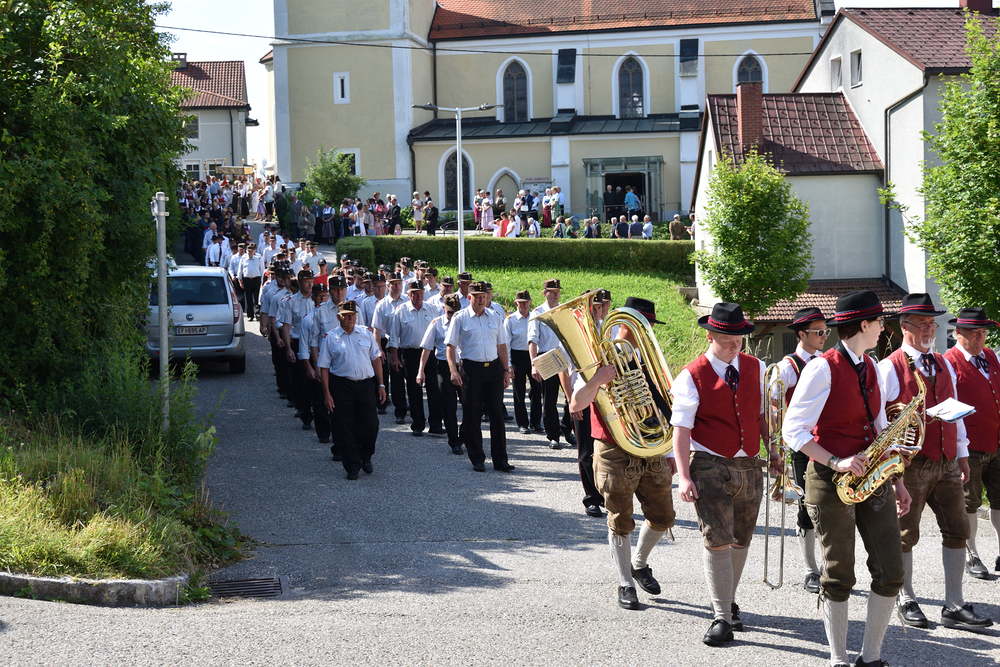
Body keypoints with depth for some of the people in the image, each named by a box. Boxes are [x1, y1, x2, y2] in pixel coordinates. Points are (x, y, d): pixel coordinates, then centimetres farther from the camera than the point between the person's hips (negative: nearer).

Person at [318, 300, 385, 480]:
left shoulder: (366, 333, 9)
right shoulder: (330, 337, 1)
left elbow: (375, 359, 13)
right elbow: (324, 367, 1)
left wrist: (380, 385, 9)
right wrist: (327, 393, -5)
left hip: (366, 384, 2)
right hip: (342, 386, -2)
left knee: (371, 424, -2)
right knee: (346, 428, 3)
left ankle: (366, 458, 24)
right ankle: (352, 466, 15)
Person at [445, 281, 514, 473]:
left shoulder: (494, 317, 11)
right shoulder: (460, 318, 0)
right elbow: (451, 345, -2)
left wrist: (506, 370, 12)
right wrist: (453, 370, -12)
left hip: (493, 368, 3)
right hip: (471, 369, -3)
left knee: (497, 413, 1)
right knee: (472, 416, 2)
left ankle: (500, 459, 6)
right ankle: (477, 459, 12)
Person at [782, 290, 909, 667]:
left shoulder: (871, 369, 13)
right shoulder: (823, 369, -11)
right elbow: (793, 430, -14)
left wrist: (897, 482, 14)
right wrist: (836, 462, -22)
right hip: (831, 481, -7)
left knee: (890, 571, 1)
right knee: (839, 576, 0)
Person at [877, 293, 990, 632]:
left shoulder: (944, 366, 14)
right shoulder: (891, 367, -6)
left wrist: (962, 453, 16)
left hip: (947, 464, 6)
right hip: (910, 466, -6)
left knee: (957, 530, 2)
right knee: (906, 534, 5)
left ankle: (954, 607, 7)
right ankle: (907, 601, 20)